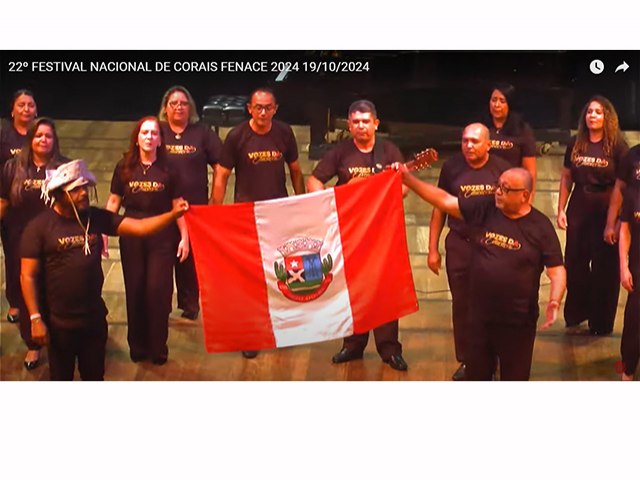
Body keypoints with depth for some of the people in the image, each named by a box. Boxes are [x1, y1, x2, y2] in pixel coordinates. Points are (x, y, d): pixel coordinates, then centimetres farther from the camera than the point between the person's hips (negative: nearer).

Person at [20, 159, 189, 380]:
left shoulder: (96, 217, 0)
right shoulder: (40, 227, -11)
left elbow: (140, 227, -6)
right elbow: (28, 276, -11)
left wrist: (173, 214, -22)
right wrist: (35, 318, -15)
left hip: (94, 317, 4)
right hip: (59, 321, -4)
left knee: (94, 376, 19)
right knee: (61, 378, 13)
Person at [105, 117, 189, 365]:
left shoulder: (168, 169, -2)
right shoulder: (124, 167, 1)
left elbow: (177, 206, 2)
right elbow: (113, 202, 6)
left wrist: (184, 237, -1)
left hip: (161, 238, -1)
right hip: (131, 237, 1)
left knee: (158, 291, -2)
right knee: (134, 291, 7)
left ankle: (158, 347, 13)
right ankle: (137, 345, 21)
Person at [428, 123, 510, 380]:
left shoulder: (502, 169, -7)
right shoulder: (451, 167, -4)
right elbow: (440, 208, 3)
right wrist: (433, 249, 2)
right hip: (459, 245, 1)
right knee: (461, 305, 10)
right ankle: (465, 361, 24)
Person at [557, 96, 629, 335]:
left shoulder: (617, 145, -7)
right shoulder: (575, 144, 5)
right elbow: (566, 178, 10)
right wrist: (561, 209, 5)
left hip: (606, 211, -4)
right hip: (578, 209, 4)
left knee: (604, 267, 5)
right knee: (574, 263, 8)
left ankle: (601, 322, 16)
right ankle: (575, 316, 23)